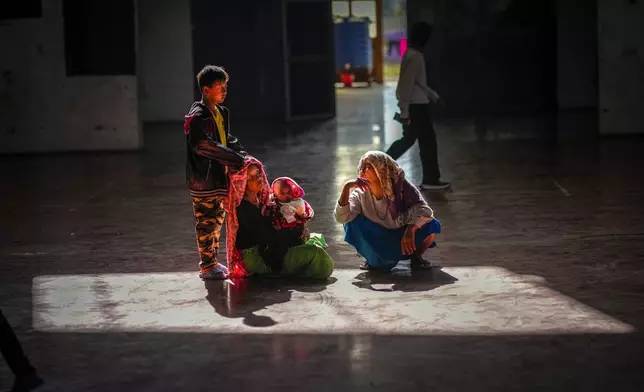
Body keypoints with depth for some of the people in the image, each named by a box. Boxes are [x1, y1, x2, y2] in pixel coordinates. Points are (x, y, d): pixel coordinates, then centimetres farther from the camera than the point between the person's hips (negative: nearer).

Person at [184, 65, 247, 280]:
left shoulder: (222, 112, 12)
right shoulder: (197, 117, -16)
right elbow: (206, 146, -26)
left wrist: (242, 155, 2)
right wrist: (236, 160, -26)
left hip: (219, 177, 9)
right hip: (204, 179, -9)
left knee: (217, 221, 16)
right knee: (206, 223, -2)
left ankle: (213, 262, 26)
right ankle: (206, 266, 6)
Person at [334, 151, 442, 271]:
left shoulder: (400, 186, -21)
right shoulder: (360, 194, -14)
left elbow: (424, 210, -30)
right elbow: (341, 217, -27)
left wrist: (410, 230, -48)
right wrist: (346, 188, -37)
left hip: (403, 239, -1)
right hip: (378, 244, 1)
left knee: (432, 225, -28)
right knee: (352, 223, -24)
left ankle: (416, 257, 3)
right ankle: (374, 260, 0)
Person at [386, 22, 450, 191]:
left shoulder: (413, 54, 13)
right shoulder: (415, 57, -19)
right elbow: (407, 85, -23)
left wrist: (433, 95, 29)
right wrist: (404, 111, -25)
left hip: (415, 104, 10)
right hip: (417, 105, -10)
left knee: (408, 139, 14)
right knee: (428, 140, -2)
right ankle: (430, 180, 4)